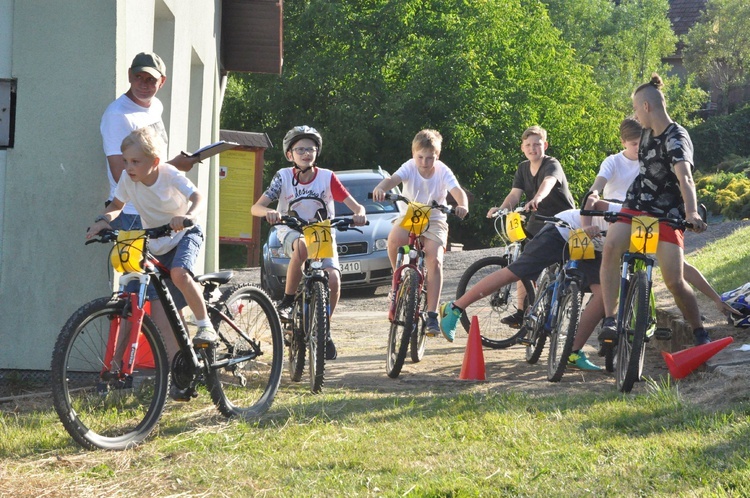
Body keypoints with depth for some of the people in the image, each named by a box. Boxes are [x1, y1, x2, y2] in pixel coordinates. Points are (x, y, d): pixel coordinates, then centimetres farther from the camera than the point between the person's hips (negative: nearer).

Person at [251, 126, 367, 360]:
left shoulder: (327, 177, -8)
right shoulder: (284, 176, -8)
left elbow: (355, 205, -12)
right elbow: (256, 207, -15)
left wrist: (359, 214, -36)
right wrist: (269, 212, -38)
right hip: (292, 232, -1)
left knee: (333, 280, -23)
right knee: (302, 246, -39)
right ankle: (287, 301, -21)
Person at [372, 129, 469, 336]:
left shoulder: (443, 171, -11)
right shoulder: (410, 167, -11)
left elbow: (458, 191, -25)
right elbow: (393, 179, -30)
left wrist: (462, 206, -49)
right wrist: (381, 187, -54)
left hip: (434, 220, 0)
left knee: (434, 260, -23)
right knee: (394, 239, -34)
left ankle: (432, 315, -21)